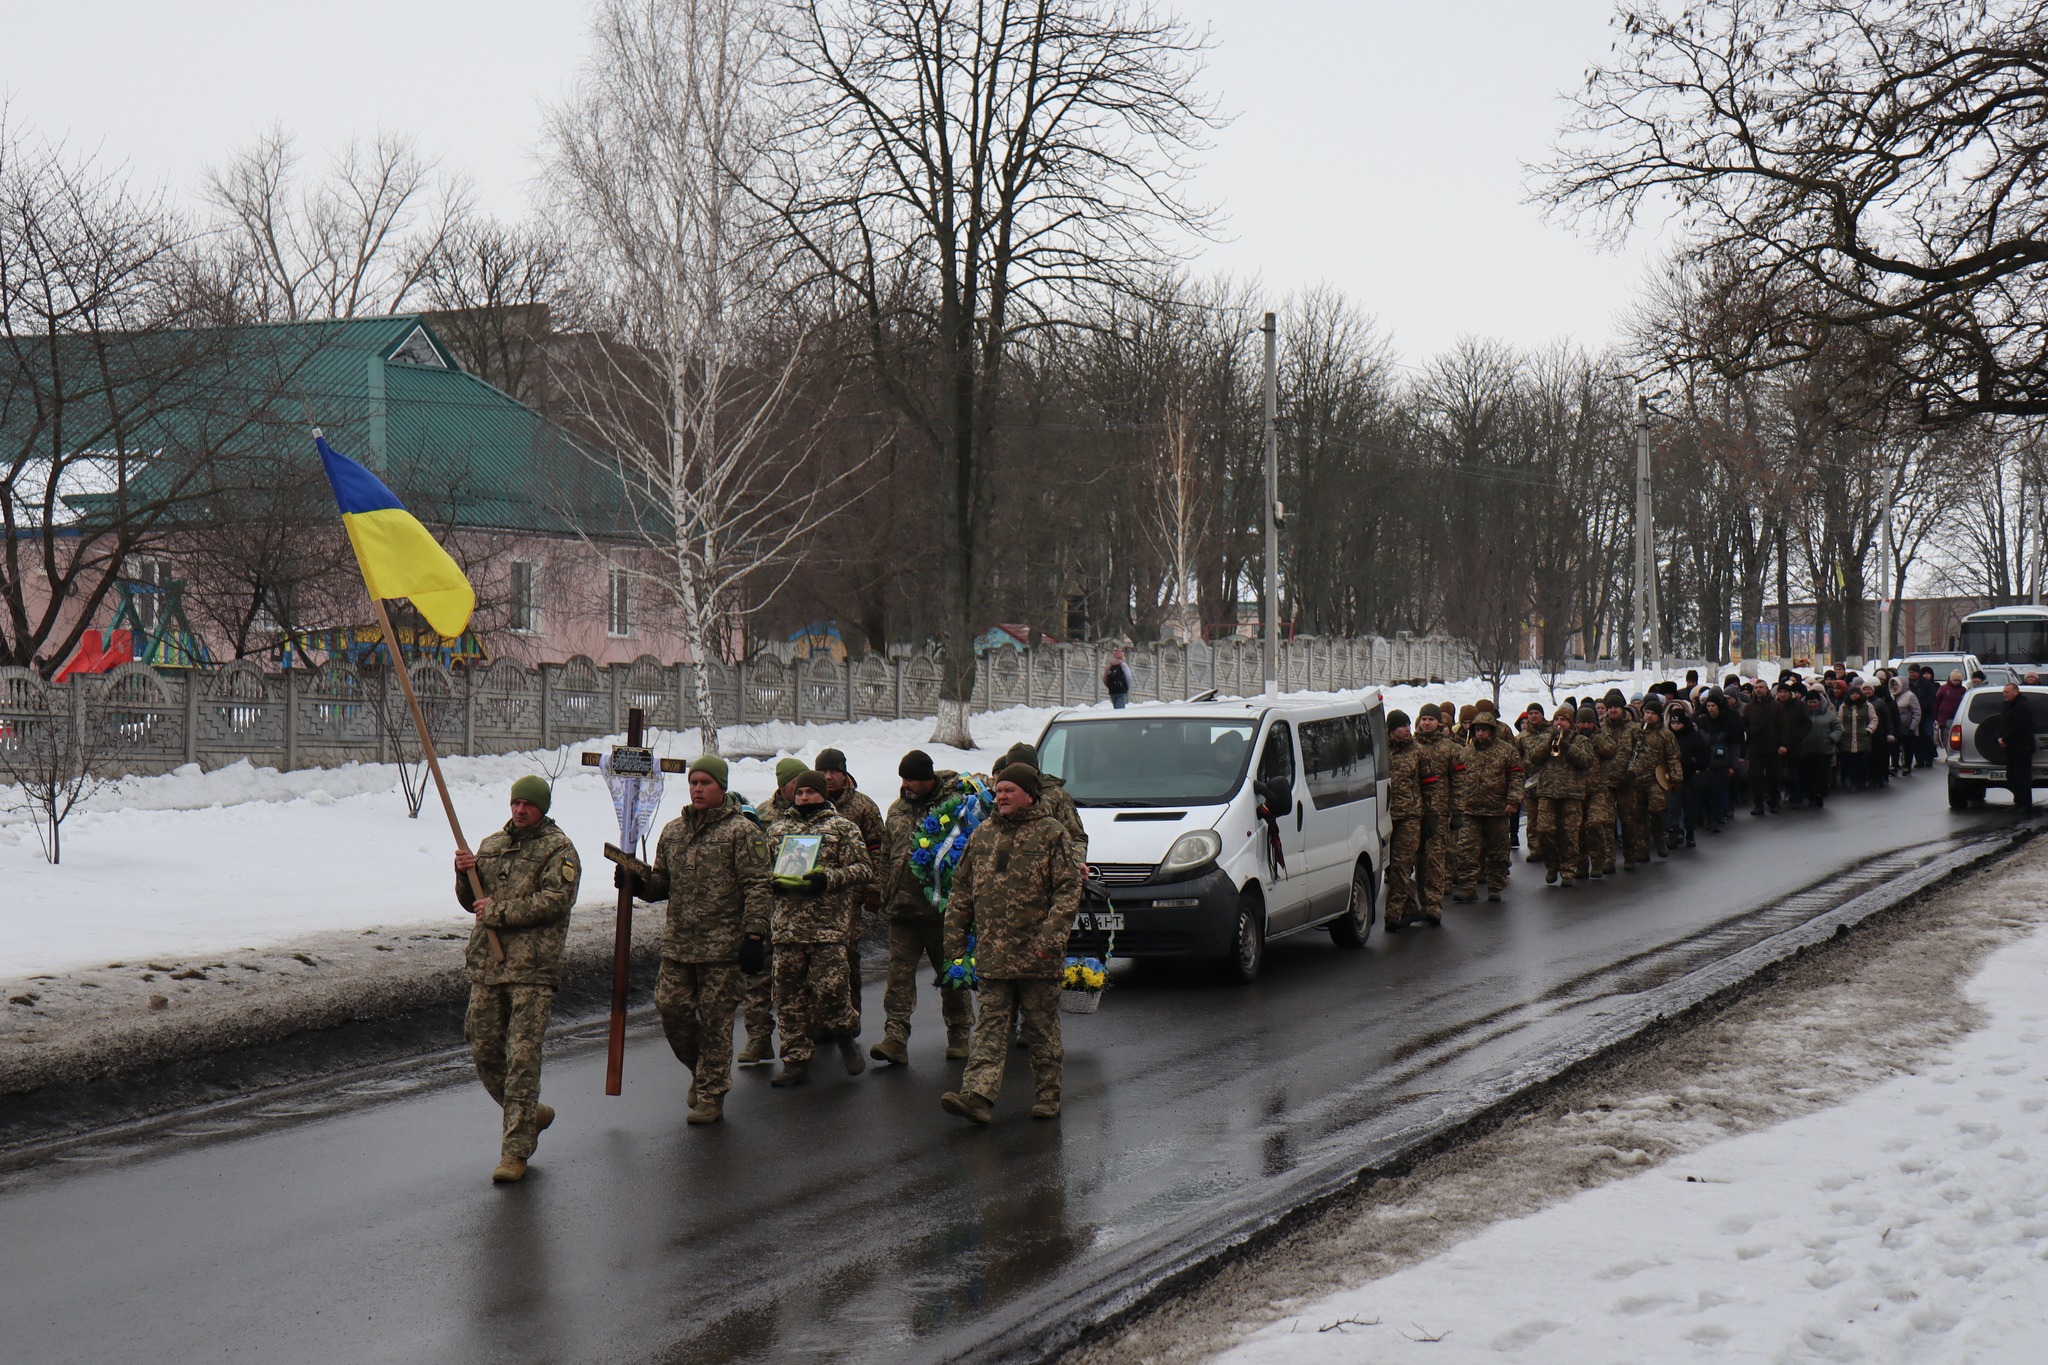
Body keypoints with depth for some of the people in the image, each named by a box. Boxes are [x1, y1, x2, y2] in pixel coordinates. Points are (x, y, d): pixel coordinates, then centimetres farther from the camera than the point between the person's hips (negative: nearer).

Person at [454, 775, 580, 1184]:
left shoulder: (559, 849, -1)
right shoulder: (492, 846, 17)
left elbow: (556, 900, -15)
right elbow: (472, 902, 21)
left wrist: (500, 912, -13)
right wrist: (466, 875, 0)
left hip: (532, 969, -6)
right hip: (486, 964, 6)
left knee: (522, 1056, -9)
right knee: (484, 1052, 8)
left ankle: (515, 1150, -7)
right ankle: (529, 1114, 31)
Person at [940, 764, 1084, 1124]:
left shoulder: (1052, 834, -2)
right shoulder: (982, 835, 13)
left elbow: (1068, 889, -6)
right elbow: (962, 890, 18)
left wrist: (1051, 935, -17)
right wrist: (954, 938, 12)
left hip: (1037, 954, -4)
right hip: (992, 954, 4)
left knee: (1041, 1027, 6)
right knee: (991, 1025, -2)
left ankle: (1048, 1097, 16)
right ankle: (978, 1095, -12)